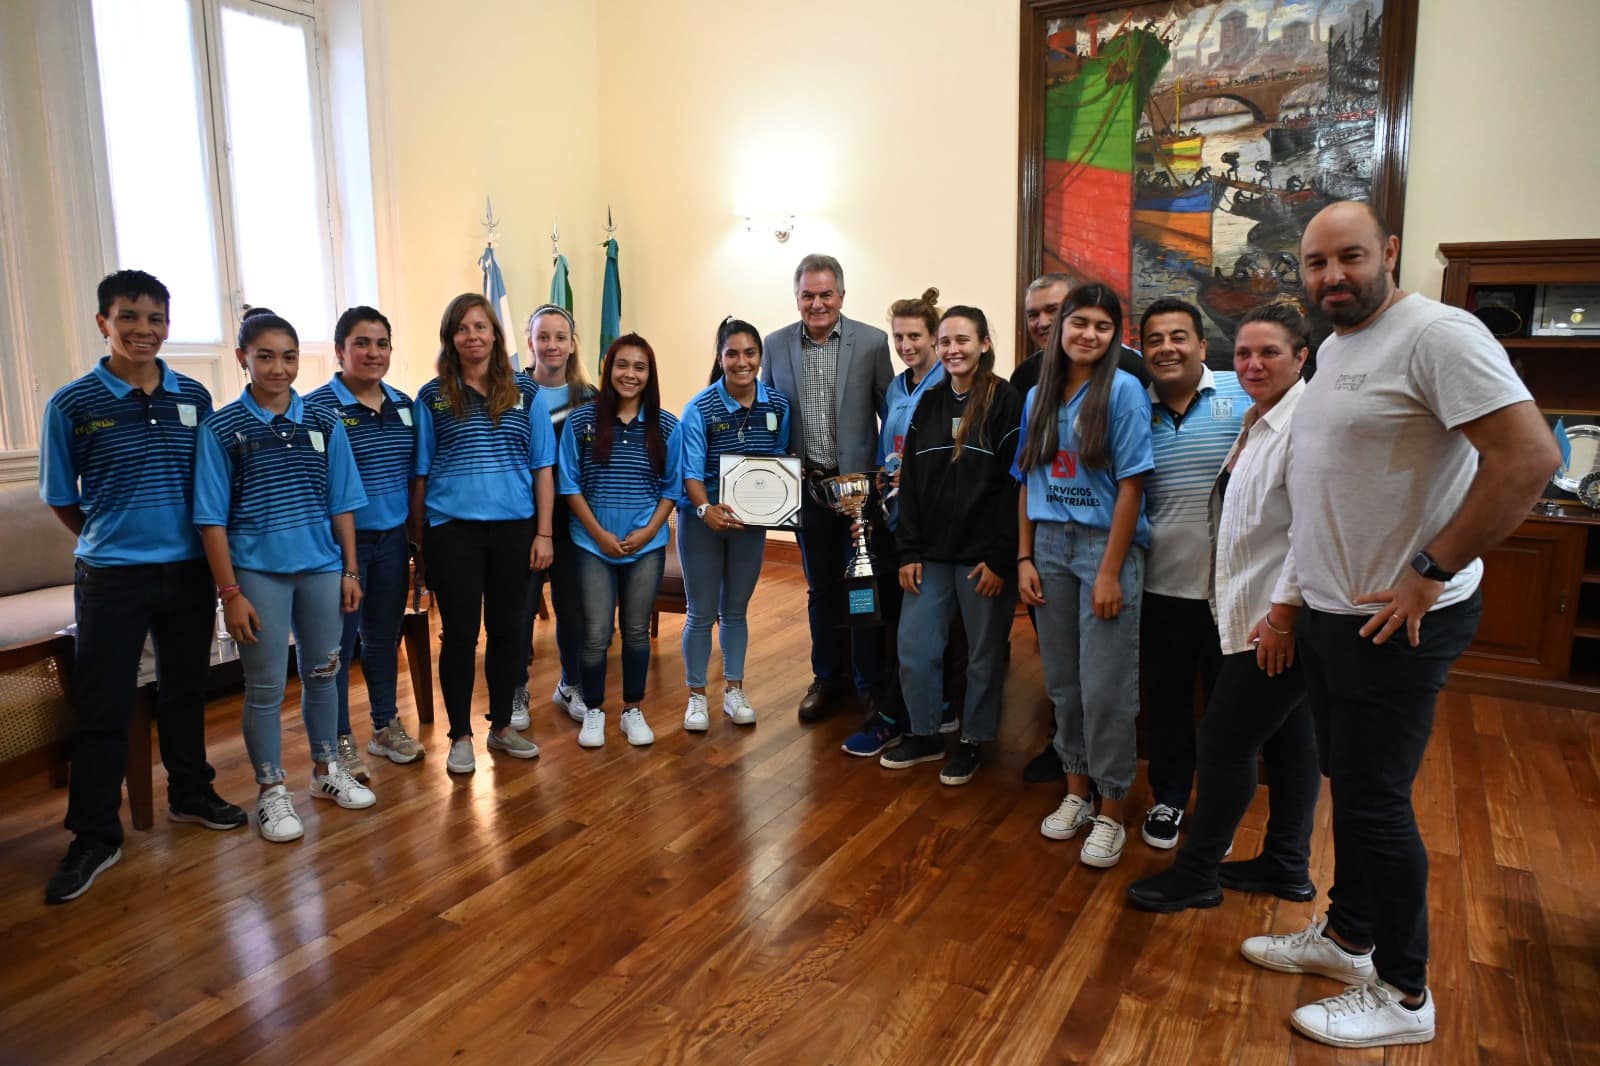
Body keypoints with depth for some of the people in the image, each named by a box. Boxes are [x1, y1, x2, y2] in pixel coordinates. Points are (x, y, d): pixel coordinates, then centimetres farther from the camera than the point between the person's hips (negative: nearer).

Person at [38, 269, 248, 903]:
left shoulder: (194, 397, 2)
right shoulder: (73, 404, -5)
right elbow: (61, 498, 3)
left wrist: (199, 544, 5)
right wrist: (108, 540, 4)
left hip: (188, 570, 3)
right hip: (111, 575, -3)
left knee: (185, 688, 16)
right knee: (101, 705, 2)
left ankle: (190, 794, 33)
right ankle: (94, 835, 14)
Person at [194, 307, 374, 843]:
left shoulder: (324, 423, 3)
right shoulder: (221, 429, -4)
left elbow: (341, 503, 7)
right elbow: (212, 518, -5)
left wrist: (350, 570, 4)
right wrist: (230, 592, -9)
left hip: (322, 566, 3)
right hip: (258, 572, -3)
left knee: (323, 672, 14)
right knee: (265, 686, 5)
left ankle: (326, 769, 32)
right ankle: (271, 791, 20)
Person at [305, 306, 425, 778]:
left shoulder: (404, 405, 7)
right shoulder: (318, 407, -10)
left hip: (393, 538, 5)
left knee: (385, 636, 16)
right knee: (338, 643, 5)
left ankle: (386, 726, 31)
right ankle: (340, 740, 19)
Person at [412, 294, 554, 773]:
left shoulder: (525, 393, 4)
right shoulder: (432, 398, 2)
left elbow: (543, 467, 4)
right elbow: (420, 475, 4)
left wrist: (543, 532, -2)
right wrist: (418, 540, 1)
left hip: (513, 527, 1)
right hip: (452, 530, -1)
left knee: (508, 627, 11)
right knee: (460, 632, 5)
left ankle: (502, 726, 27)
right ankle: (461, 735, 19)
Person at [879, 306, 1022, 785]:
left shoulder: (1006, 403, -7)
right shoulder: (928, 404, 9)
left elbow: (1015, 485, -11)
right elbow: (909, 482, 8)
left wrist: (1000, 558, -15)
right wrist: (909, 552, 2)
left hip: (984, 557, -5)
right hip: (931, 554, 5)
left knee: (984, 654, 8)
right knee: (914, 648, 7)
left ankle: (973, 741, 26)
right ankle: (925, 735, 27)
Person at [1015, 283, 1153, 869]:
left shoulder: (1122, 390, -6)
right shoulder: (1038, 397, 8)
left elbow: (1131, 486, -10)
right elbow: (1028, 483, 10)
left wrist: (1110, 572, -14)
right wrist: (1025, 558, 4)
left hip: (1106, 544, -4)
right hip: (1049, 545, 5)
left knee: (1105, 688, -1)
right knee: (1061, 681, 12)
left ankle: (1110, 813, 15)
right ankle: (1076, 792, 28)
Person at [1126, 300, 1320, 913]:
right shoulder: (1261, 421, 14)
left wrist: (1284, 616, -23)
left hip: (1280, 620, -10)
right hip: (1259, 614, 10)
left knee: (1226, 741, -1)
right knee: (1288, 737, 18)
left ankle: (1195, 873, 13)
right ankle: (1288, 866, 31)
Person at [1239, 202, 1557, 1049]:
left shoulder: (1435, 335, -16)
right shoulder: (1333, 350, 12)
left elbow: (1529, 456, -24)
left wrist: (1429, 573, -20)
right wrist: (1289, 597, 16)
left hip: (1397, 621, -8)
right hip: (1327, 613, 8)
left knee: (1373, 799, 2)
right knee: (1351, 783, 19)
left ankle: (1402, 994, 20)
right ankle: (1345, 936, 36)